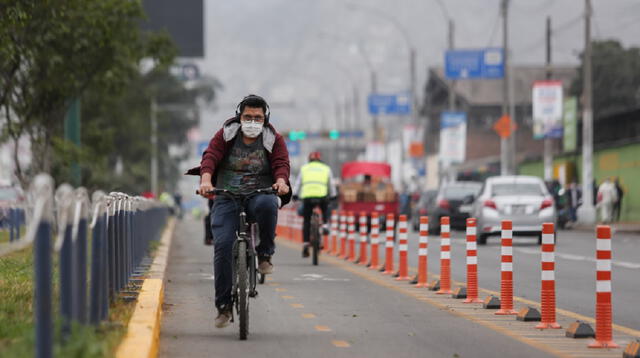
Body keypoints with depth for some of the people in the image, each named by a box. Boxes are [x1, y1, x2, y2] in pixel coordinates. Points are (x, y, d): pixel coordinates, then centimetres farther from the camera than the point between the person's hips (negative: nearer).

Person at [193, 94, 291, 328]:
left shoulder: (274, 140, 7)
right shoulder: (225, 136, 6)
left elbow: (281, 163, -6)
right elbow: (210, 156, -7)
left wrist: (281, 181, -30)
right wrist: (206, 179, -28)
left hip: (260, 195, -1)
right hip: (227, 198, 1)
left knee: (267, 204, -39)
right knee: (223, 245, -18)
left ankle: (265, 255, -16)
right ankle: (224, 305, -11)